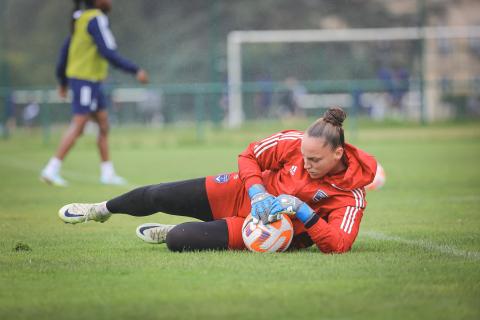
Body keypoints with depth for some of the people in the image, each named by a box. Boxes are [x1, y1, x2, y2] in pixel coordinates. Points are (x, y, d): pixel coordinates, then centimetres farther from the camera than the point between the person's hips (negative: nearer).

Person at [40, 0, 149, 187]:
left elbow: (66, 49, 17)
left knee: (104, 126, 12)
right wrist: (136, 71, -19)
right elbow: (108, 53, -22)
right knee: (77, 128, -8)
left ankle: (107, 173, 15)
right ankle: (51, 170, -7)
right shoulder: (97, 20, -15)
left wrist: (63, 81, 26)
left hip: (92, 83, 9)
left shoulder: (82, 19, 12)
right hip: (86, 82, -9)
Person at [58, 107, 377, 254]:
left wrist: (303, 211, -39)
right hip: (246, 193, 3)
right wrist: (258, 193, -22)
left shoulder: (350, 196, -25)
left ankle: (167, 232, 21)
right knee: (159, 195, 3)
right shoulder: (295, 143, -18)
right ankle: (102, 210, 35)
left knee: (178, 241, -19)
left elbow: (338, 245, -34)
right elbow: (250, 156, -5)